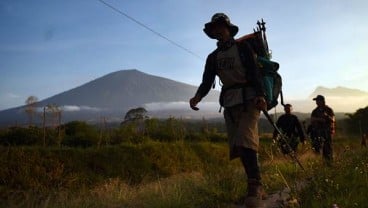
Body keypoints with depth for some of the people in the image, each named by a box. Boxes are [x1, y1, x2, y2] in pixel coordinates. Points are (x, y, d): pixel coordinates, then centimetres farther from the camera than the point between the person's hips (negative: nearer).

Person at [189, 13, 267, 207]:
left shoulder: (243, 47, 4)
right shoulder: (213, 57, 16)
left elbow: (255, 72, -8)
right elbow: (207, 81, 5)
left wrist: (260, 95, -25)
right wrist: (198, 96, -17)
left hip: (248, 99, -5)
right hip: (229, 103, 5)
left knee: (245, 140, -23)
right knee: (237, 146, 1)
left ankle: (255, 185, -21)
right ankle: (257, 186, 9)